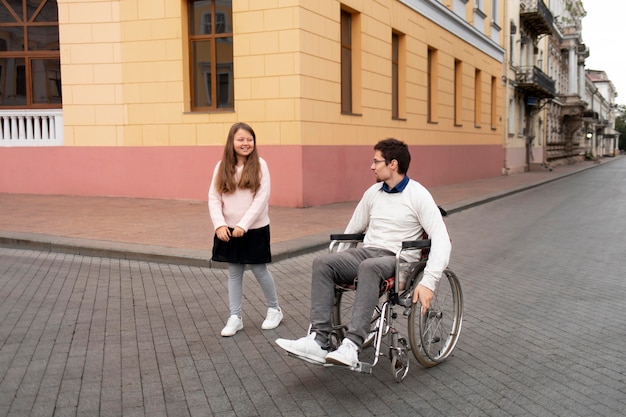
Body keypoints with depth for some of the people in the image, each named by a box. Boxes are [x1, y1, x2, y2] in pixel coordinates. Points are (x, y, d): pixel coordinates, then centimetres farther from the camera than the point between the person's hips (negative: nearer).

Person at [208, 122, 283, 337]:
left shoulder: (260, 165, -7)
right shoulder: (222, 167, 1)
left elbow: (261, 198, -13)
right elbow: (214, 198, 0)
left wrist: (243, 224, -18)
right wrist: (219, 224, -14)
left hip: (255, 229, -3)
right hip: (229, 230, 3)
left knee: (260, 271, 8)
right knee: (234, 273, 10)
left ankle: (274, 309, 29)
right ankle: (235, 317, 20)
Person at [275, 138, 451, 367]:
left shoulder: (418, 195, -5)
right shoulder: (372, 193, 13)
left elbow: (441, 240, -13)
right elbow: (352, 230, 24)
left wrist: (428, 282, -24)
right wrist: (337, 266, 17)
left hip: (397, 259, -5)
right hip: (367, 251, 6)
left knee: (369, 267, -40)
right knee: (322, 263, -22)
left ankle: (351, 346, -42)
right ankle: (318, 339, -28)